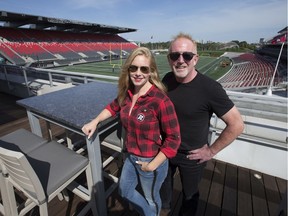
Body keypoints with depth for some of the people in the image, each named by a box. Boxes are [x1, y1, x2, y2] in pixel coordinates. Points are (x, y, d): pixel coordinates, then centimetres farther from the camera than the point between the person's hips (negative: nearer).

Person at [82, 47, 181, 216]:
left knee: (151, 199, 23)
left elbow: (173, 138, -23)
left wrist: (153, 165, -18)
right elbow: (114, 107, 14)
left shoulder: (160, 100, -28)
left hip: (151, 161, -6)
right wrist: (95, 121, 4)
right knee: (124, 191, 28)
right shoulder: (127, 92, -7)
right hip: (131, 157, 7)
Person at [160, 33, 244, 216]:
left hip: (192, 157, -4)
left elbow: (237, 125, -19)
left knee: (190, 194, 23)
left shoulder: (210, 88, -26)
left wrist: (211, 151, -14)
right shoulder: (167, 79, -10)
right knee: (163, 183, 30)